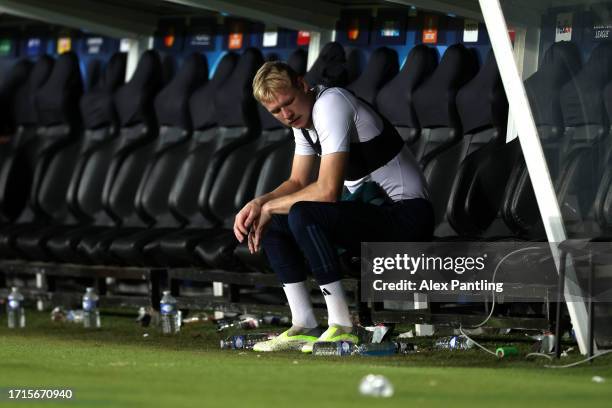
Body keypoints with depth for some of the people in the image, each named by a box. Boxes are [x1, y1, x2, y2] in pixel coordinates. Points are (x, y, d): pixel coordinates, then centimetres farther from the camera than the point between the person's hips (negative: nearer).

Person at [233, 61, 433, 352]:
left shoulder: (330, 105, -20)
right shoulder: (303, 117, 10)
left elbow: (327, 191, -25)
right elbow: (298, 183, 17)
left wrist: (270, 207, -12)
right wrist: (258, 204, -2)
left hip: (406, 216, -10)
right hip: (373, 211, 10)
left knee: (303, 215, -30)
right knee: (271, 223, 7)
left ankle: (342, 329, -24)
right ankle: (305, 328, 2)